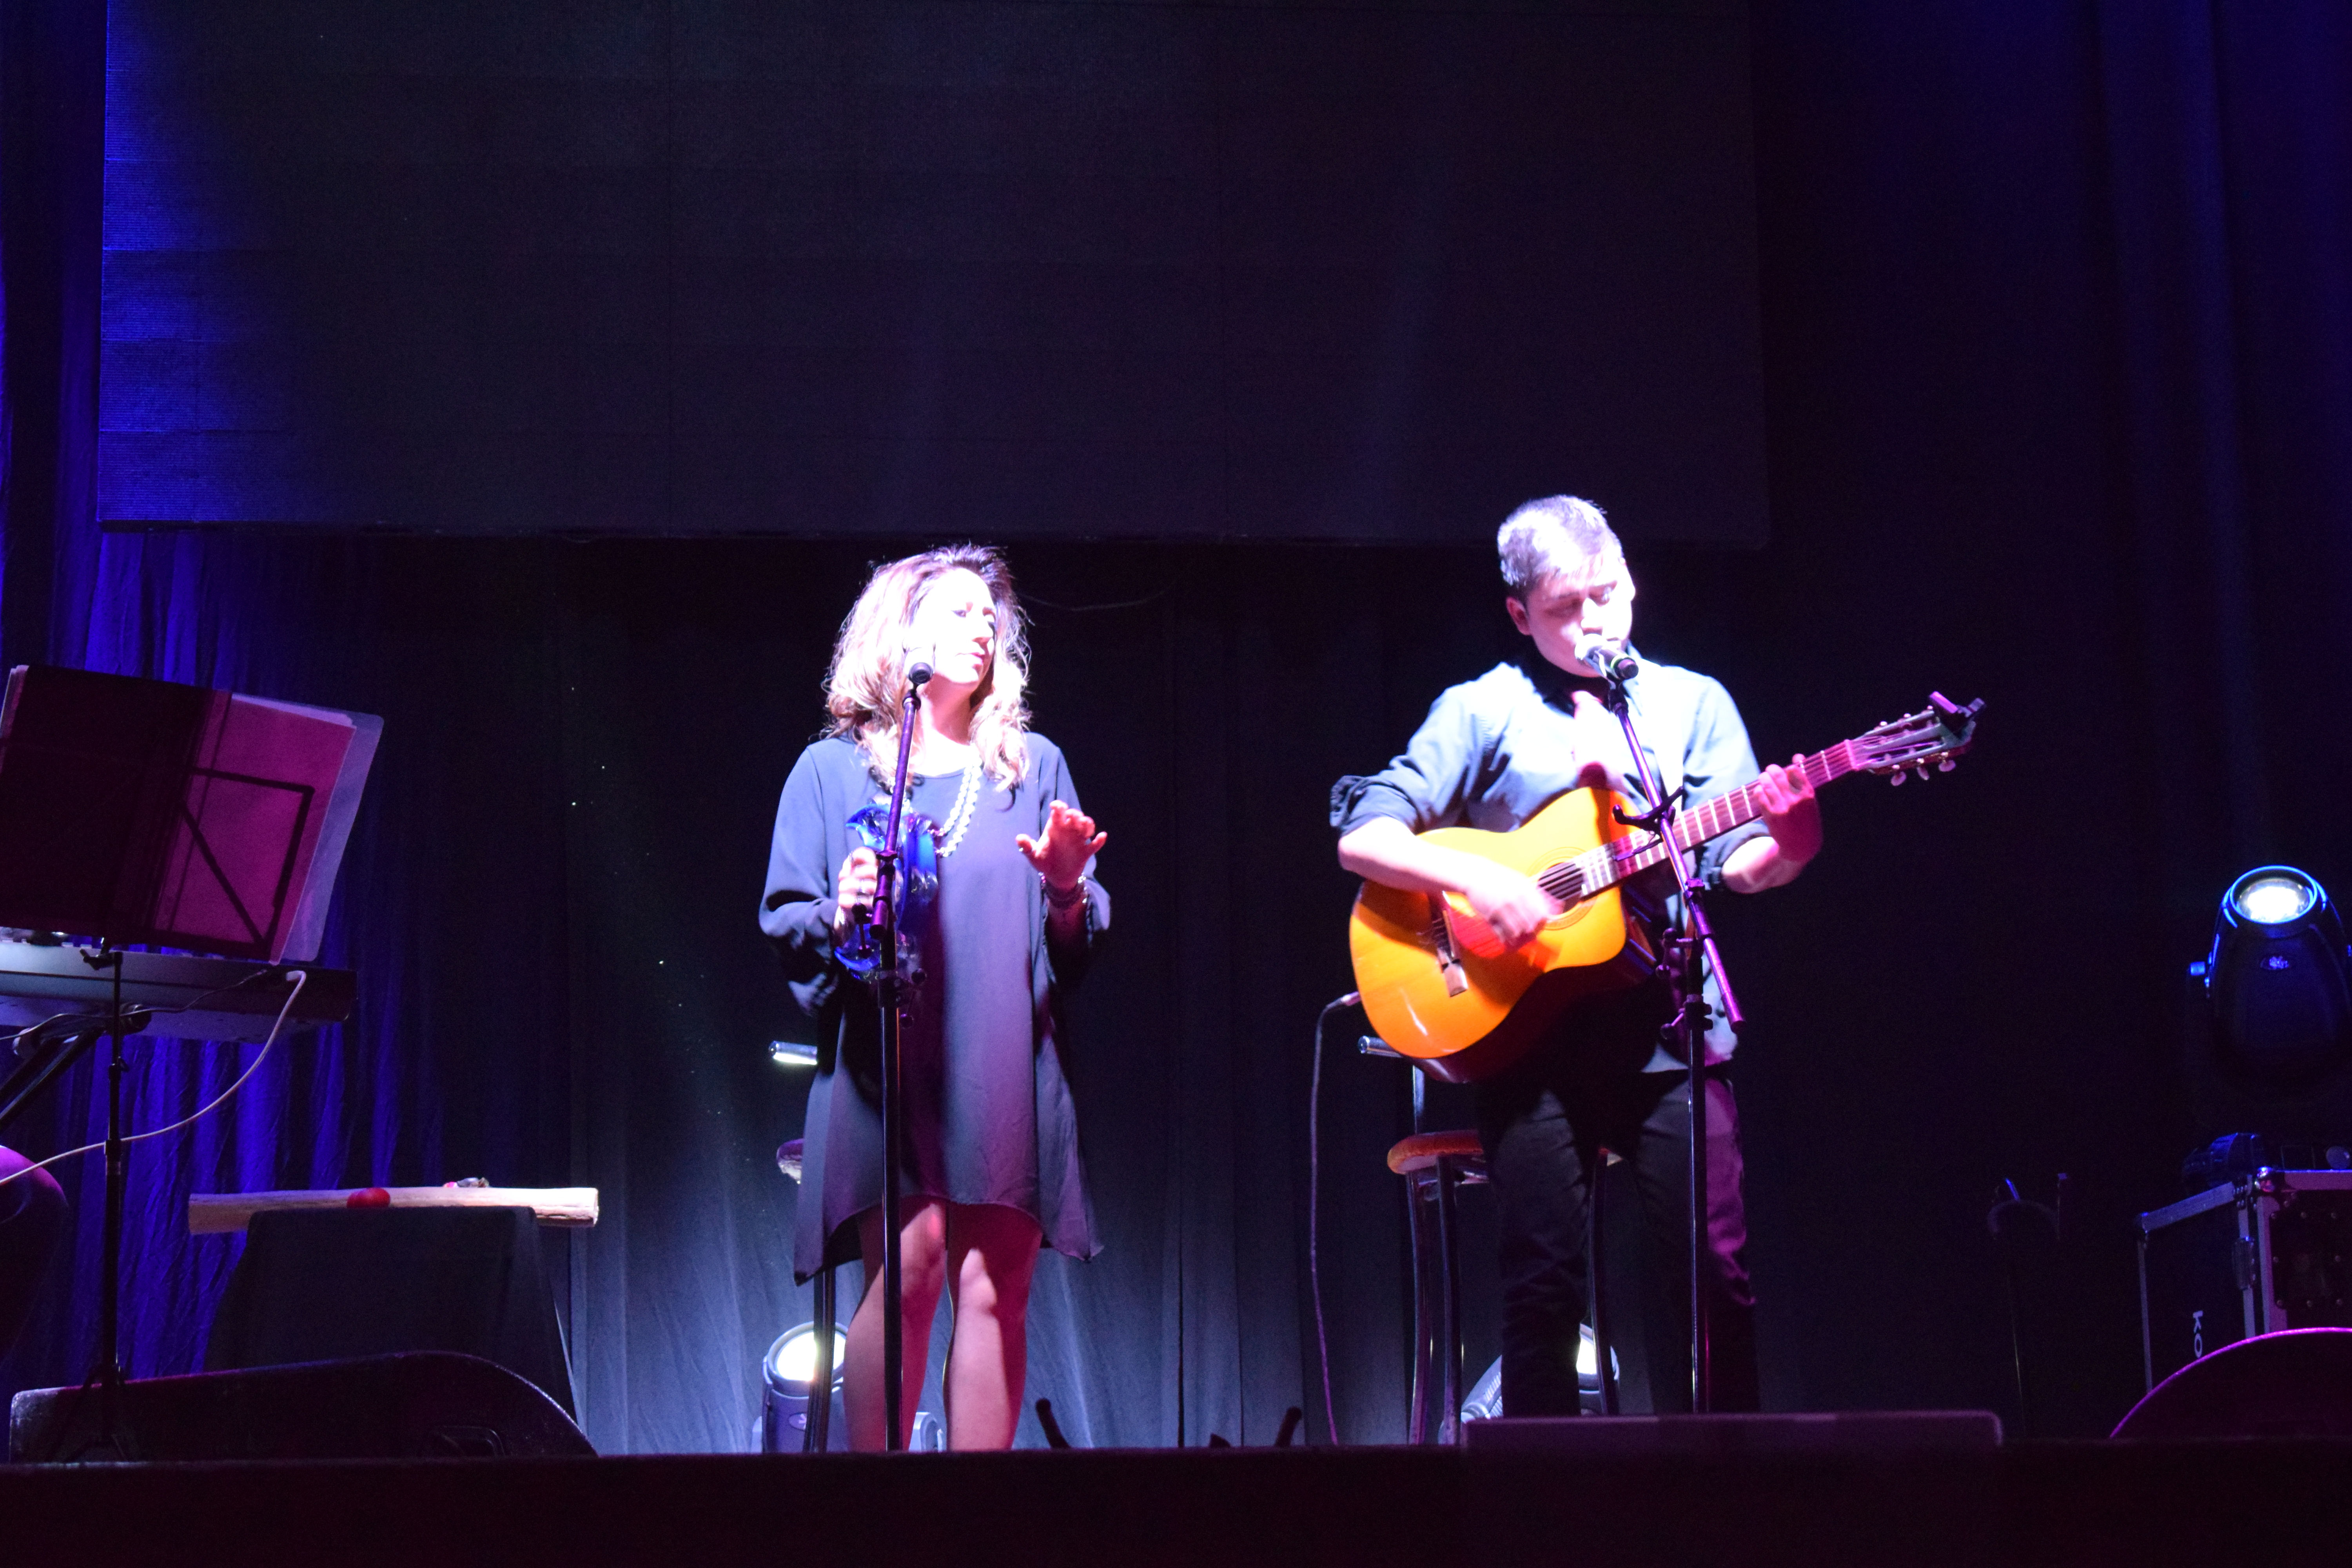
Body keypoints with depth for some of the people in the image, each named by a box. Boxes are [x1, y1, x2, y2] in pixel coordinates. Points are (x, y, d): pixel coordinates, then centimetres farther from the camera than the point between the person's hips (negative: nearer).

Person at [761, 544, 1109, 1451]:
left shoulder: (1033, 765, 19)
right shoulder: (833, 770, 13)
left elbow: (1077, 950, 16)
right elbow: (784, 923, 7)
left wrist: (1065, 890, -5)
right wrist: (842, 916, -13)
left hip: (1006, 1066, 2)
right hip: (885, 1062, -2)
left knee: (994, 1289, -5)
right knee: (910, 1266, -17)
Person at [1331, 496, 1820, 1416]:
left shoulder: (1692, 705, 13)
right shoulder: (1484, 711, 7)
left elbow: (1741, 863, 3)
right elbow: (1364, 838, 1)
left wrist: (1785, 848, -20)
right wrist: (1478, 882, -15)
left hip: (1667, 1028, 1)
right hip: (1527, 1031, -1)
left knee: (1712, 1273, -5)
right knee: (1544, 1280, -2)